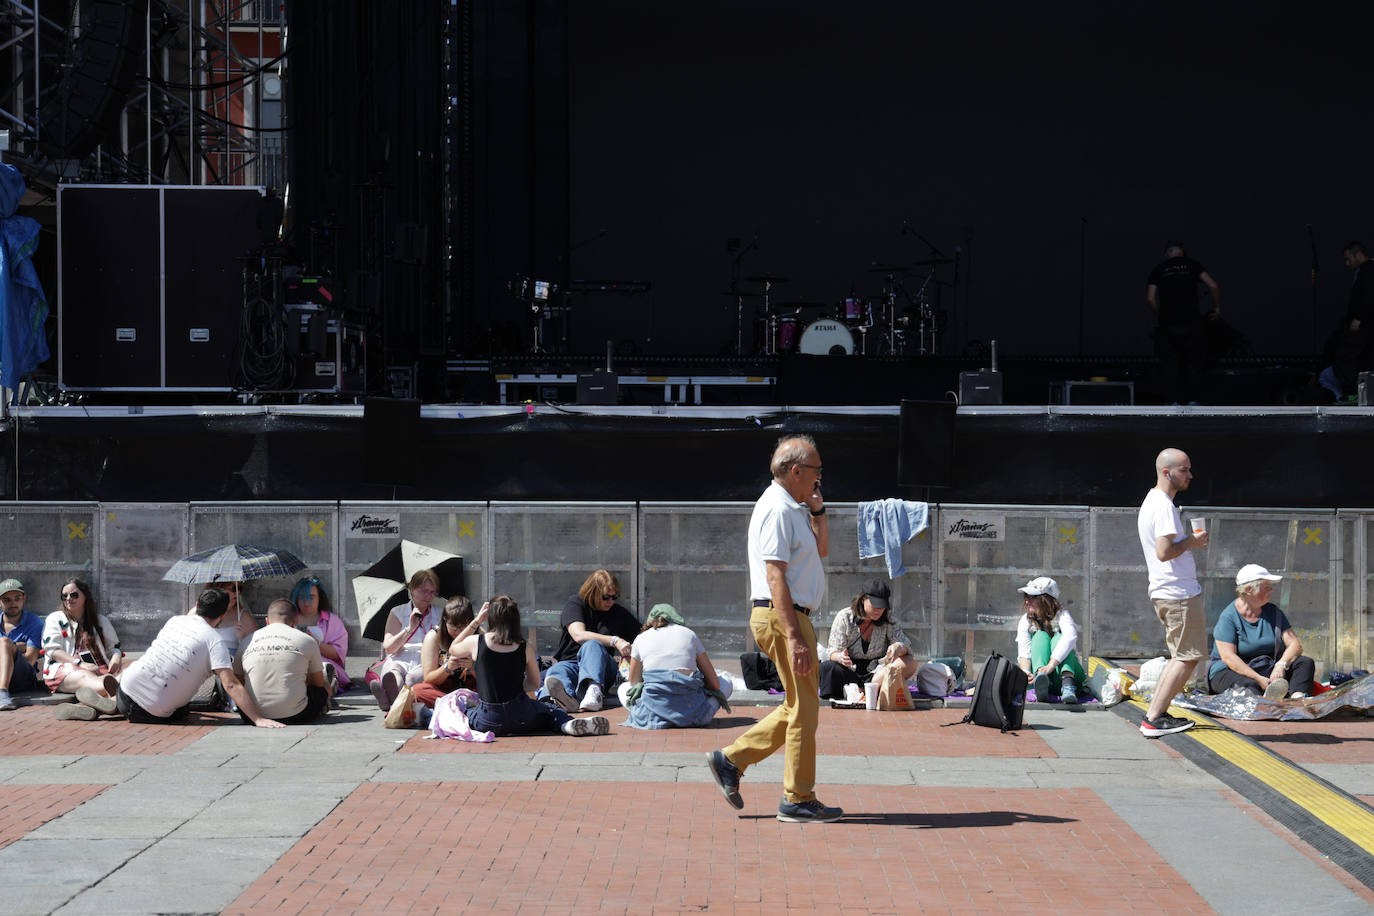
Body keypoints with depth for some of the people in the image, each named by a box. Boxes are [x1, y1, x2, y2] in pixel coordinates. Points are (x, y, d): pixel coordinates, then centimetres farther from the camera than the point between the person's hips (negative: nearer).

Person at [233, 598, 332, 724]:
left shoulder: (246, 642, 9)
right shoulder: (307, 641, 2)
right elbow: (319, 683, 15)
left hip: (252, 718, 3)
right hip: (295, 717, -2)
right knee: (325, 687, 24)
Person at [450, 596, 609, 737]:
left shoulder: (475, 642, -6)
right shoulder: (526, 648, -3)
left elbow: (452, 650, 19)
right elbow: (535, 683, 9)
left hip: (488, 722, 0)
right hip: (521, 717, 0)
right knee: (554, 712, 23)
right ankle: (568, 724, -10)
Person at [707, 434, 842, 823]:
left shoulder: (793, 508, 17)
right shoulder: (777, 509, -16)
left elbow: (821, 549, 30)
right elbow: (775, 577, -22)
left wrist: (817, 510, 13)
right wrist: (795, 638, -26)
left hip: (791, 618, 10)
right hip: (781, 617, -10)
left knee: (799, 707, 14)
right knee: (803, 707, -4)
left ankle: (731, 760, 17)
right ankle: (798, 801, 3)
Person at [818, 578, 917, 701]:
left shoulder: (888, 620, 0)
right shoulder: (844, 617, -6)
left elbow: (905, 643, -7)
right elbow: (833, 651, -9)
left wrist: (899, 648, -34)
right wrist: (840, 657, -36)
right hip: (850, 671, -2)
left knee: (911, 663, -25)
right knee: (826, 667, -32)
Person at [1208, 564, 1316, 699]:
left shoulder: (1273, 612, 9)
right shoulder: (1229, 616, -8)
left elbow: (1295, 645, 2)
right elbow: (1228, 657, -17)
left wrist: (1281, 665, -21)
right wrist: (1259, 679, -26)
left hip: (1267, 670, 6)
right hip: (1230, 672, -6)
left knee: (1306, 663, -13)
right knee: (1249, 686, -38)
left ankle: (1298, 697, -42)